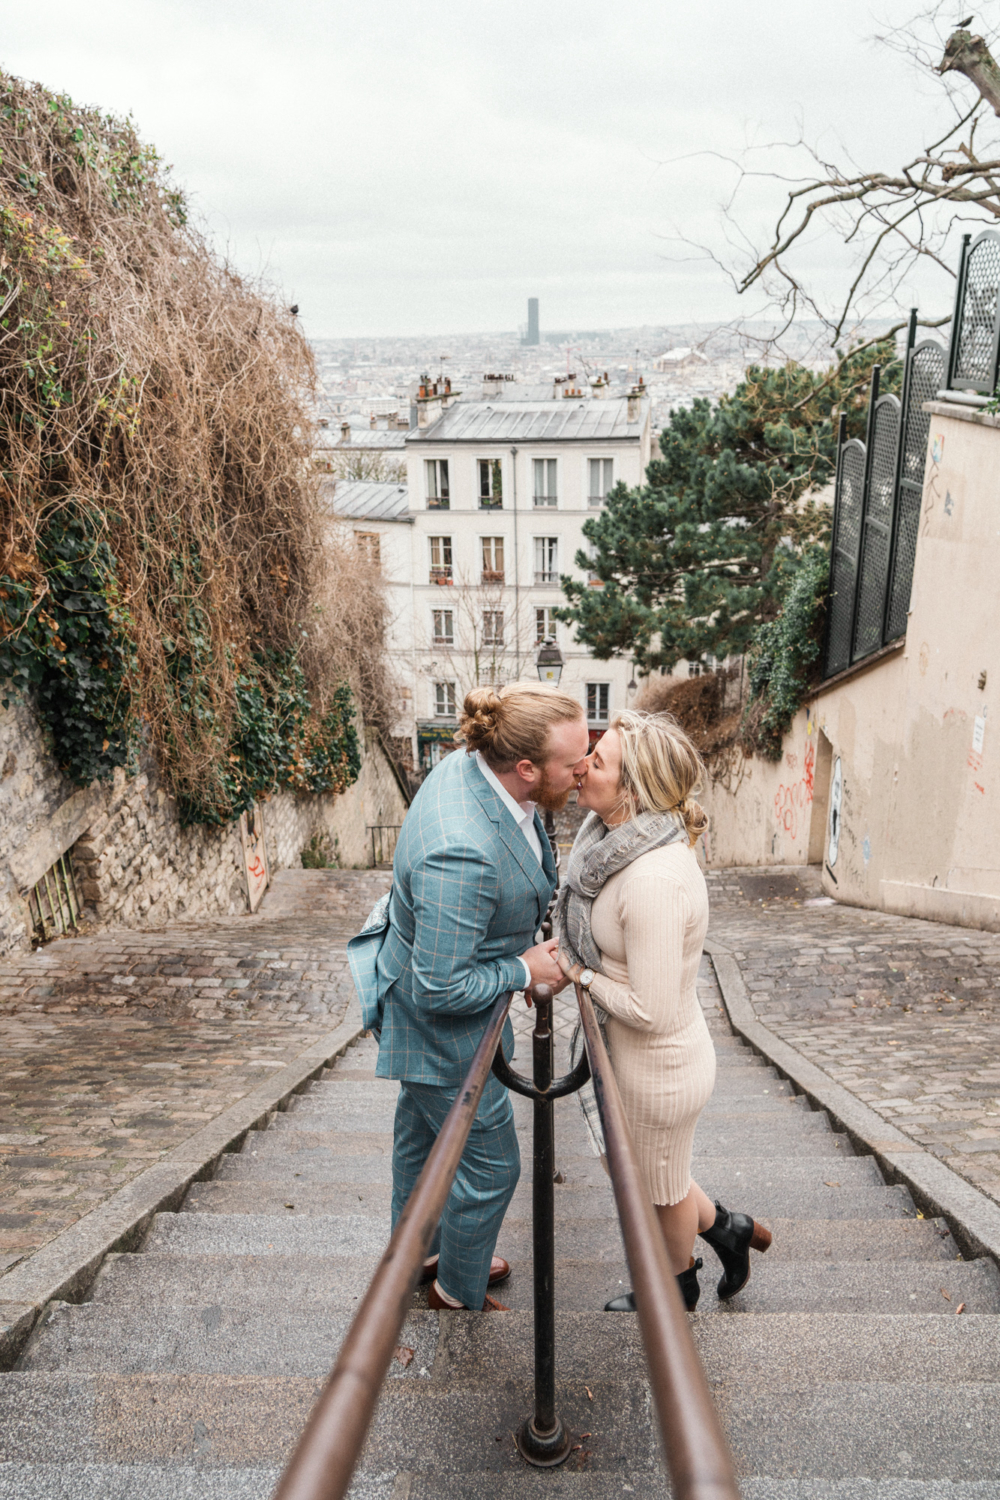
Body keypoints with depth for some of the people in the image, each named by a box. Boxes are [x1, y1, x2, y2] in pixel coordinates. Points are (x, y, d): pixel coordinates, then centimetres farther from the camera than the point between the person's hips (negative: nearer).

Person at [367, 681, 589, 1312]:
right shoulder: (462, 855, -42)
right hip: (441, 1026, -9)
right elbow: (440, 989, -32)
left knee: (423, 1137, 30)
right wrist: (525, 969, -19)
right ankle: (460, 1292, 41)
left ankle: (419, 1254, 56)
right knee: (489, 1164, 13)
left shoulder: (473, 763, -13)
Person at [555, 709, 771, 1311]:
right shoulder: (620, 839, -6)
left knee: (659, 1189, 22)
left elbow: (651, 1012, -30)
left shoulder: (655, 878, -35)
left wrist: (580, 973, -16)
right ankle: (726, 1228, 52)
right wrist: (561, 957, -2)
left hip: (660, 1070, -8)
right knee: (642, 1170, 31)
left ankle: (677, 1286, 51)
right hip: (650, 1058, 8)